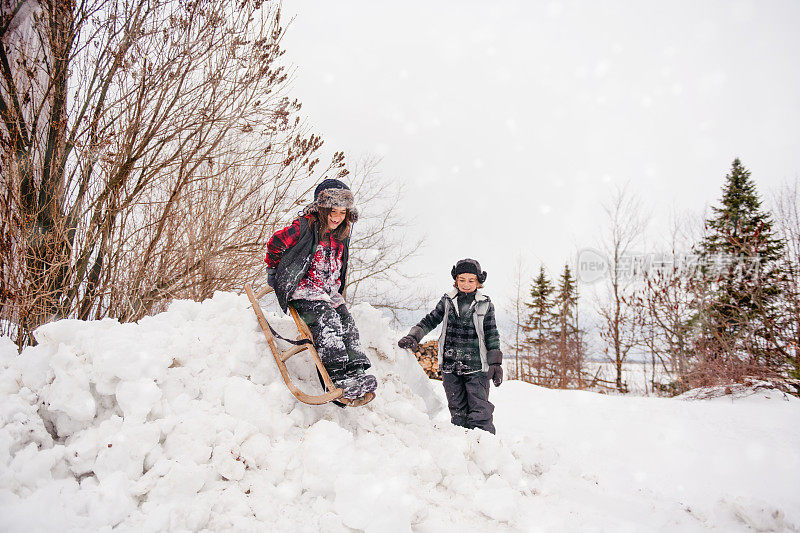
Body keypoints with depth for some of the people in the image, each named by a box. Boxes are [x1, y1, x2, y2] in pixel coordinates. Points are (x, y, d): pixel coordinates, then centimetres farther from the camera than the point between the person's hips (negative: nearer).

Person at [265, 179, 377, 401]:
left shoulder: (341, 236, 13)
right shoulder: (305, 227, -9)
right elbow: (276, 243, 1)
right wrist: (273, 271, 11)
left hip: (329, 292, 7)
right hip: (302, 288, -7)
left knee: (346, 322, -17)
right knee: (325, 317, -30)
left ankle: (357, 370, -27)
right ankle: (336, 375, -38)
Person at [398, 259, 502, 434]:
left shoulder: (485, 304, 4)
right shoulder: (448, 300, 8)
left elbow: (492, 335, 6)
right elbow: (430, 320, 12)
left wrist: (495, 364, 3)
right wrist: (413, 336, -3)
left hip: (476, 367, -2)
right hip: (450, 366, 2)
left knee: (480, 413, -7)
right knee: (458, 412, 7)